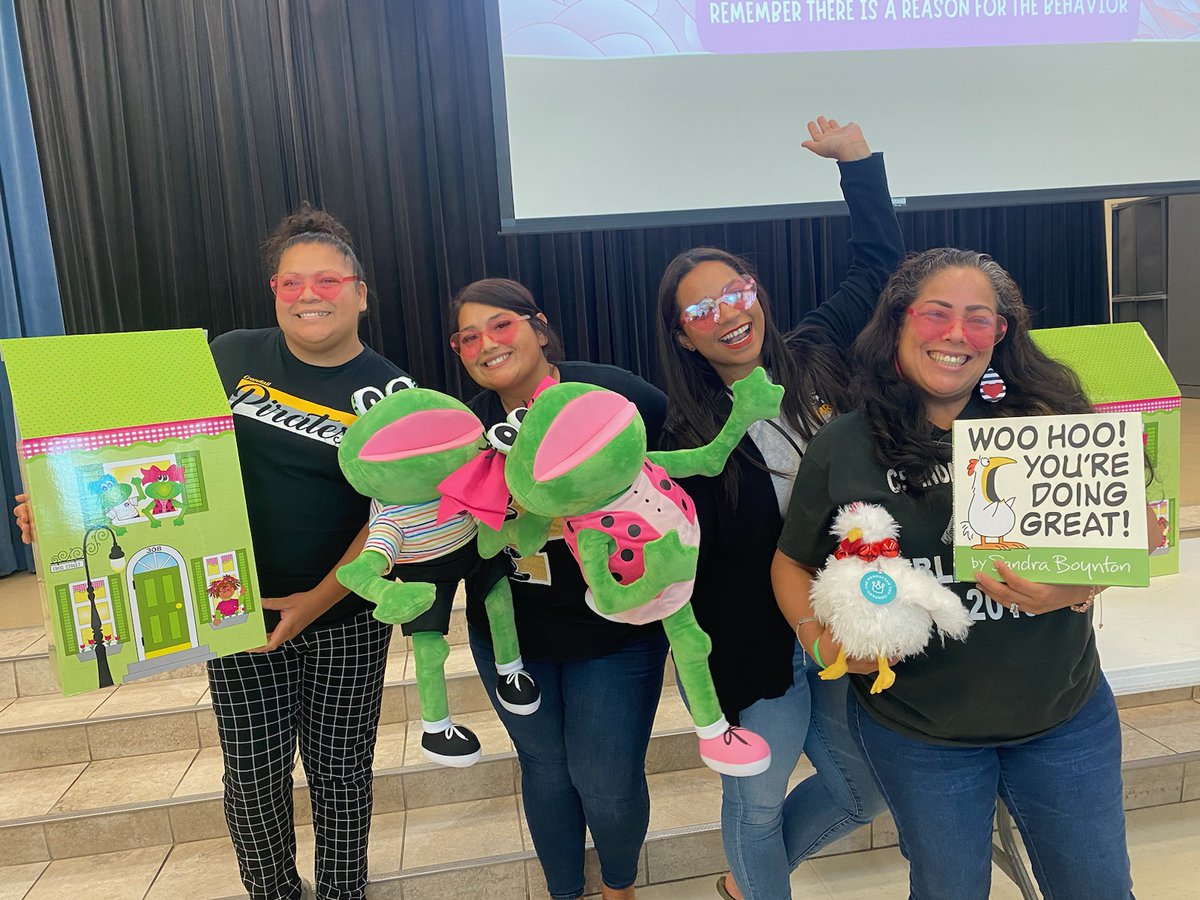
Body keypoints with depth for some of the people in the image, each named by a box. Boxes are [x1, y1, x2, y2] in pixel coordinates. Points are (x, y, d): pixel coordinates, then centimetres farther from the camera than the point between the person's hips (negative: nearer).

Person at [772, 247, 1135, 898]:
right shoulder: (842, 447, -8)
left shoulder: (1046, 420, -7)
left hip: (1064, 714, 2)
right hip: (915, 729, -1)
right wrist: (820, 638, -16)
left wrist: (1071, 590, -21)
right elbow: (793, 563, 2)